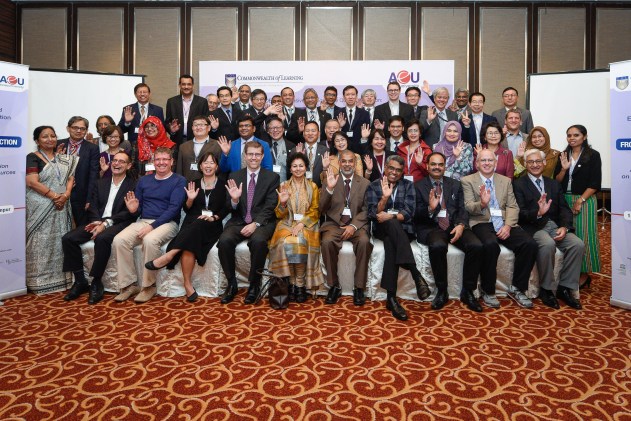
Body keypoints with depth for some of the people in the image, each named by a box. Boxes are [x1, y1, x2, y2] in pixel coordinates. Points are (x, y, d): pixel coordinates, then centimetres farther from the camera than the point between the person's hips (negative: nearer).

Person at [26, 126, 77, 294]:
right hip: (40, 207, -5)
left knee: (60, 240, 7)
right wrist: (54, 196, -16)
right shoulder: (32, 158, -3)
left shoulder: (63, 158, 14)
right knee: (41, 241, -3)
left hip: (61, 206, 5)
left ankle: (60, 277, 15)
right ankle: (39, 281, 4)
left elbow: (70, 177, 7)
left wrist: (66, 195, -10)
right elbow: (32, 182, -13)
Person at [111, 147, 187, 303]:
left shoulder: (179, 181, 0)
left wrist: (153, 226, -20)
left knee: (150, 240, -35)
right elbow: (138, 208, 17)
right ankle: (129, 284, -9)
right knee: (119, 240, -21)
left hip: (166, 223, -5)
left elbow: (174, 208, -11)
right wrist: (133, 209, -9)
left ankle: (148, 286, -16)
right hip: (142, 221, 5)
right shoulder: (144, 180, 16)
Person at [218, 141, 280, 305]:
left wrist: (255, 224, -19)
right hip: (239, 222, 2)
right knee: (224, 240, -27)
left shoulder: (272, 177, 5)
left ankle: (254, 285, -13)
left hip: (262, 222, -2)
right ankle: (231, 284, -7)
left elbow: (270, 207, -5)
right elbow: (232, 209, 7)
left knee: (258, 241, -34)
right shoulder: (234, 177, 11)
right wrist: (234, 199, -17)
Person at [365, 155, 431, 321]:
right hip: (382, 229, 0)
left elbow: (409, 212, -2)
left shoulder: (408, 185, 11)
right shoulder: (374, 186, 10)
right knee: (392, 224, -37)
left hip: (403, 229, 0)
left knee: (390, 242, -35)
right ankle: (416, 275, -41)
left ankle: (391, 298, -35)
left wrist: (390, 216, -19)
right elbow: (373, 214, -2)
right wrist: (384, 197, -17)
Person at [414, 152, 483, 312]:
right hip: (430, 227, -3)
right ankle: (442, 292, -15)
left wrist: (461, 225, -11)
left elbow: (462, 209, 10)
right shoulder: (418, 186, 9)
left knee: (476, 246, -24)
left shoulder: (455, 185, 19)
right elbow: (416, 214, 1)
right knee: (438, 246, -36)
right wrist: (430, 208, -20)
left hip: (454, 225, 3)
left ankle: (467, 292, -5)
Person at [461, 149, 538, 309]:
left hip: (504, 224, 4)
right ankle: (488, 291, -14)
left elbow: (513, 207, 9)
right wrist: (482, 204, -28)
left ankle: (516, 288, -2)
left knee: (530, 244, -21)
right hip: (482, 223, -4)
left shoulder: (506, 180, 18)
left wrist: (507, 226, -10)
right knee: (490, 245, -35)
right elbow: (468, 207, -5)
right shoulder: (467, 180, 7)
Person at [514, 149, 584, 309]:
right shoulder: (518, 184, 5)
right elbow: (520, 212, -6)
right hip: (533, 227, -5)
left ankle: (565, 288, -6)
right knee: (548, 244, -34)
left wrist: (564, 227, -8)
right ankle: (545, 289, -15)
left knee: (578, 244, -21)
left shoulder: (554, 184, 20)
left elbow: (565, 209, 11)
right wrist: (538, 213, -26)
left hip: (555, 225, 5)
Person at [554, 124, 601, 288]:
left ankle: (584, 273, 8)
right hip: (564, 200, 4)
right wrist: (563, 168, -10)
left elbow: (595, 183, -7)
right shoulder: (563, 155, 10)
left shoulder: (593, 155, -2)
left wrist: (580, 201, -15)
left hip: (584, 200, -4)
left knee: (583, 236, -4)